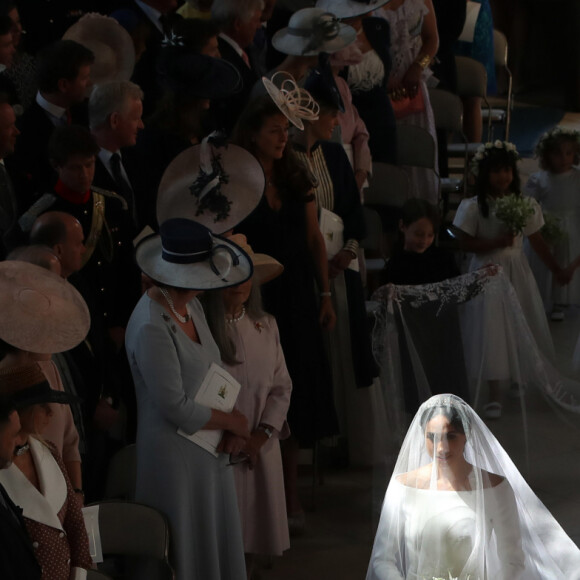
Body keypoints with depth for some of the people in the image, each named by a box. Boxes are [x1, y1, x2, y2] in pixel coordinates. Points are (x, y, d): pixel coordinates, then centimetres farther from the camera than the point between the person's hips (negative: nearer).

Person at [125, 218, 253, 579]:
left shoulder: (191, 307, 3)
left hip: (209, 451, 8)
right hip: (175, 456, -8)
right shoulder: (152, 328, -24)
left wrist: (231, 432, -4)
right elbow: (177, 408, -21)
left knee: (217, 551, 17)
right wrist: (232, 422, -7)